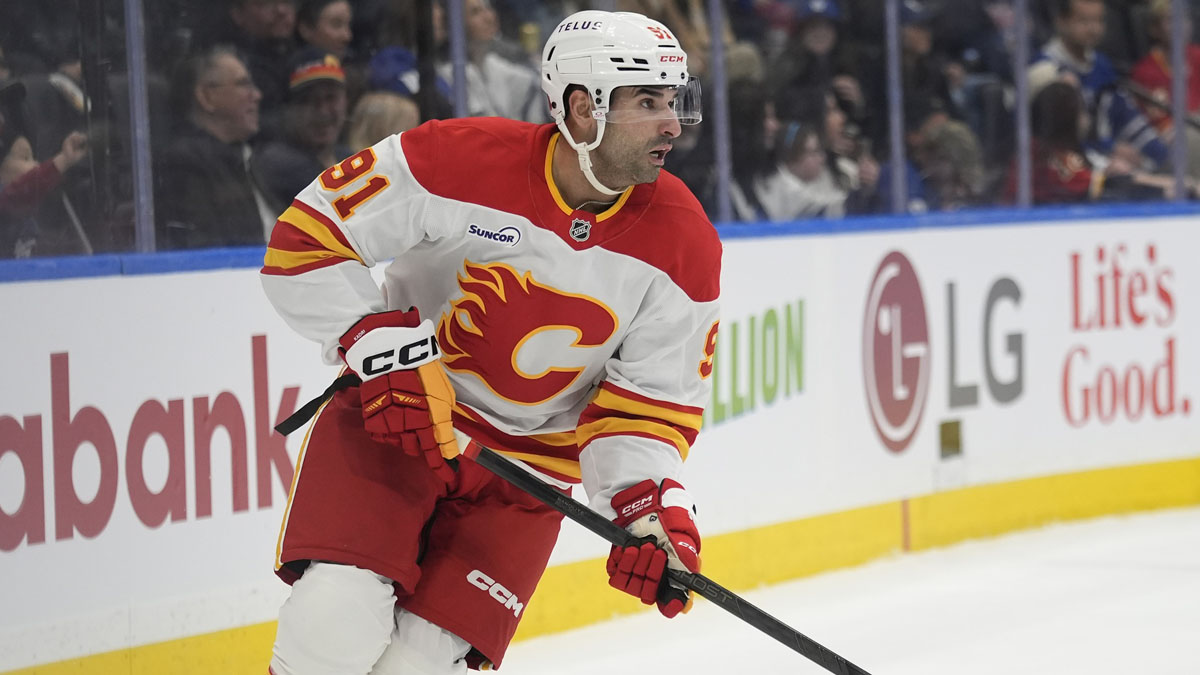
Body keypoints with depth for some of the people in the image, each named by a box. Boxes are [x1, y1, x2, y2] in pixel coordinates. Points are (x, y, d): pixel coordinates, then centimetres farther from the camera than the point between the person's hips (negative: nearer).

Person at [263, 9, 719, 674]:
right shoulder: (462, 159, -20)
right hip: (393, 416, -2)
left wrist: (650, 507, -22)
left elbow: (650, 403, -5)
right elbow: (303, 242, -14)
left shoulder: (684, 248, -10)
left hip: (531, 461, 2)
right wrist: (386, 351, -23)